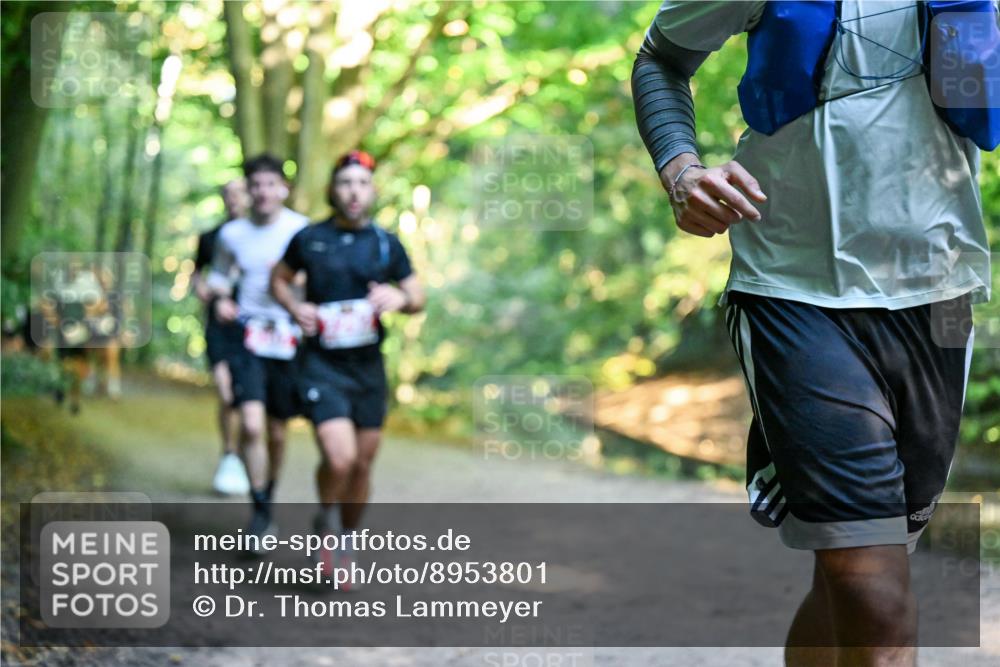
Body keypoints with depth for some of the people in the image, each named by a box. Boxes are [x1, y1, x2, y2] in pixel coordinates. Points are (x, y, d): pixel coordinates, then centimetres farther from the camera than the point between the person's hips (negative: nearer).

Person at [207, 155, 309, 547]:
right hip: (247, 337, 1)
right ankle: (260, 513, -5)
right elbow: (219, 274, 22)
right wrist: (219, 298, 0)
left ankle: (268, 500, 34)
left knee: (276, 432, 10)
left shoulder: (303, 231, -3)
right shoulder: (232, 234, 6)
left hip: (289, 340, 0)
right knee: (251, 425, -17)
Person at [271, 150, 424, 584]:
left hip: (368, 367, 3)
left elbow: (418, 298, 11)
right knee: (339, 458, -19)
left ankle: (347, 540, 31)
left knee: (362, 463, 9)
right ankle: (327, 522, 11)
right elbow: (278, 279, 14)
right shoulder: (308, 239, -1)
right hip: (321, 365, -3)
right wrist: (295, 307, -6)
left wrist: (400, 299, -12)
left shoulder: (387, 244, 4)